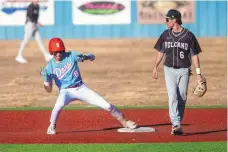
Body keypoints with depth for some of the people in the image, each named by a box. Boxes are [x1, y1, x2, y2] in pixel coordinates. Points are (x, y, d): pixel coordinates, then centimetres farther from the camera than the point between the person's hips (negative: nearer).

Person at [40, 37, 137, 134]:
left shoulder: (71, 56, -6)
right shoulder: (49, 67, -7)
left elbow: (92, 57, -7)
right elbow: (49, 89, -5)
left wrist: (86, 56, -30)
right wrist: (45, 78, -25)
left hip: (81, 88, 2)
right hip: (66, 91, -1)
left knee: (107, 105, -6)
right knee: (58, 105, -37)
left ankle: (124, 122, 16)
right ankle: (51, 127, -10)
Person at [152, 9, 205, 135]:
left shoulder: (189, 35, -4)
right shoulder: (165, 35, 5)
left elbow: (194, 55, -3)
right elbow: (160, 52, 14)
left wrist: (198, 73, -7)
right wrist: (155, 67, 10)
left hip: (184, 70, -1)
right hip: (169, 70, 1)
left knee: (182, 98, 3)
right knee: (173, 97, -12)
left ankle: (177, 124, 13)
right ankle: (176, 124, -20)